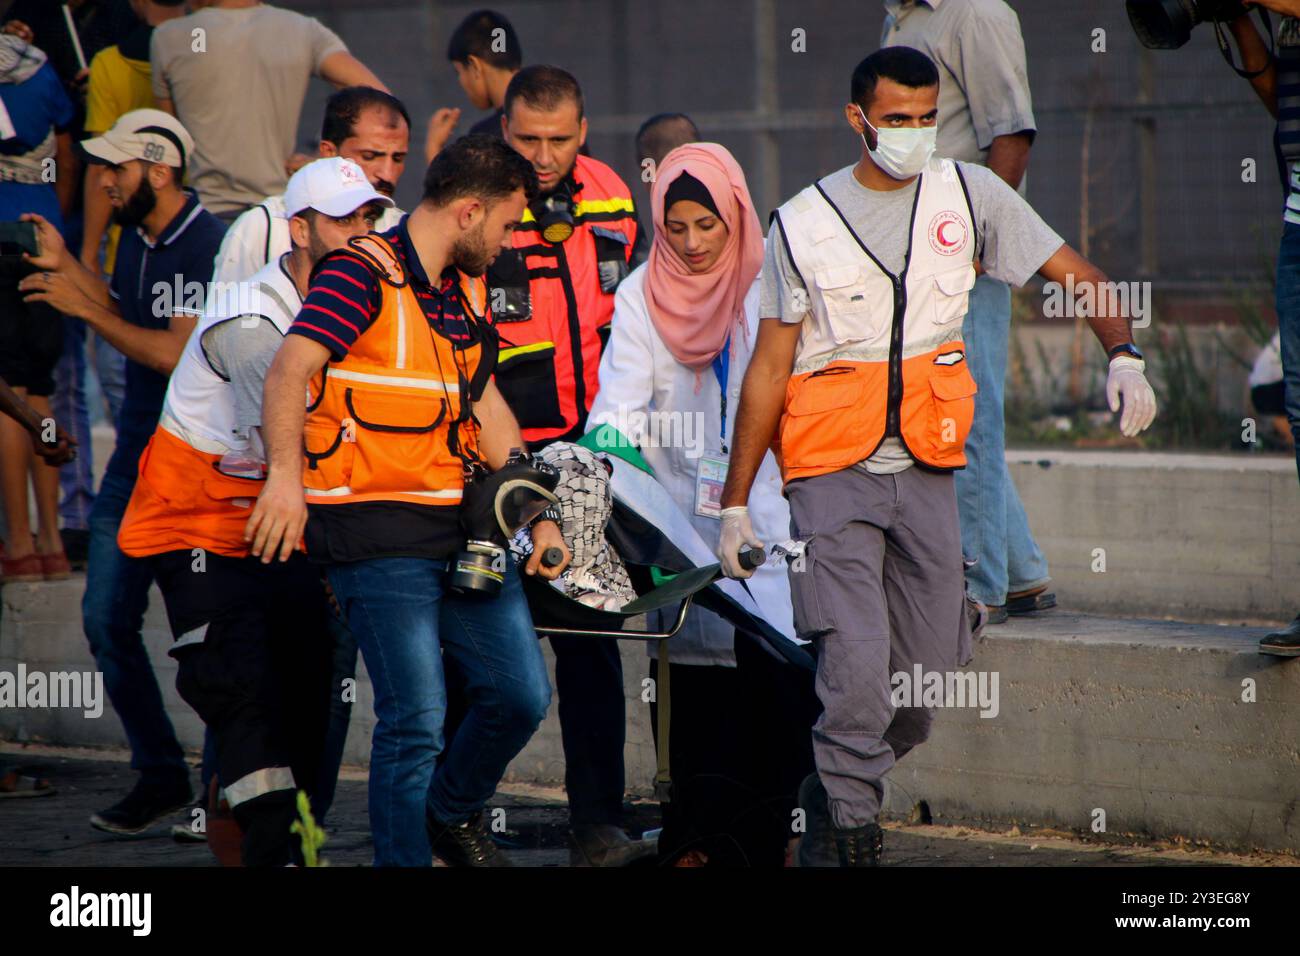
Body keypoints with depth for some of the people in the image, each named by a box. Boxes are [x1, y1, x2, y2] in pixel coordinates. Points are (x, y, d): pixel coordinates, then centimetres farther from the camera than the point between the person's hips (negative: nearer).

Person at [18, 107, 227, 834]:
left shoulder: (211, 248, -17)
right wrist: (68, 266, 9)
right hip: (136, 458, 9)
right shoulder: (137, 237, 9)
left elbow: (177, 354, -22)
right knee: (107, 619, 6)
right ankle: (160, 775, 16)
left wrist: (84, 308, -18)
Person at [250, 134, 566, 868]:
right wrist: (286, 473, -32)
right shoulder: (363, 275, -10)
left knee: (522, 694, 5)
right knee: (417, 718, -10)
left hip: (464, 524, 8)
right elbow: (289, 373, -21)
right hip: (377, 527, -8)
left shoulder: (468, 290, 17)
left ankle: (453, 815, 29)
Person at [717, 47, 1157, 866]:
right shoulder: (803, 224, 0)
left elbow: (1077, 274, 7)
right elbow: (769, 369, 4)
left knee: (929, 672, 4)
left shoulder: (969, 195, 4)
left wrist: (1123, 355, -13)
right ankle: (850, 828, -3)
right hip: (831, 470, -3)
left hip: (926, 468, 3)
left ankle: (836, 788, 30)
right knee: (856, 664, -16)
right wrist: (736, 502, 3)